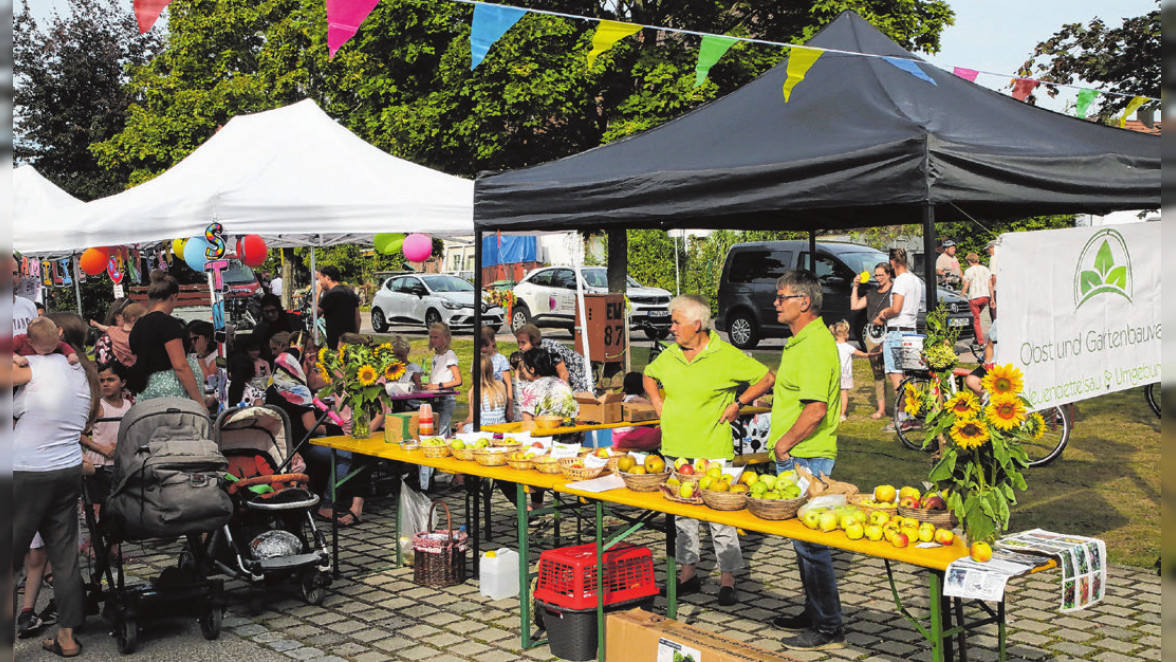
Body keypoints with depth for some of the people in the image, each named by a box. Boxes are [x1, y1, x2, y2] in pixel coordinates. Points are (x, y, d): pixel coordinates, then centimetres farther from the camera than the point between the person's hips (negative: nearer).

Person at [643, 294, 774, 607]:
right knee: (681, 511, 13)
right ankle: (688, 572, 25)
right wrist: (657, 402, 12)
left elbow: (766, 378, -4)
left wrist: (737, 404, -7)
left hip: (712, 452, -6)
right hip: (675, 449, 6)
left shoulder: (727, 356, -10)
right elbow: (648, 376, 27)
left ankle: (727, 579, 8)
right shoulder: (669, 356, 7)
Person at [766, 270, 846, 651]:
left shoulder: (814, 346, -19)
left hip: (805, 459, -11)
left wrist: (784, 443, -16)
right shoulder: (801, 341, 15)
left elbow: (816, 410, -27)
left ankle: (829, 629, 5)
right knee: (804, 540, 18)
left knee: (810, 542, -4)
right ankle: (814, 614, 29)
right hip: (796, 458, 11)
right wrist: (782, 444, 17)